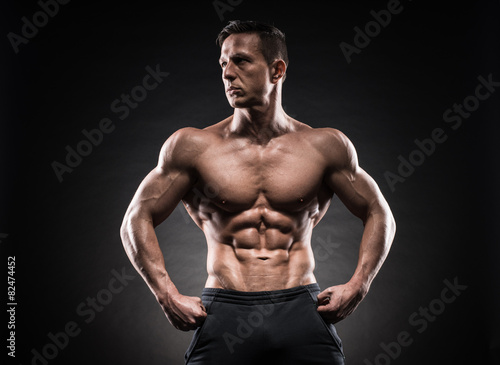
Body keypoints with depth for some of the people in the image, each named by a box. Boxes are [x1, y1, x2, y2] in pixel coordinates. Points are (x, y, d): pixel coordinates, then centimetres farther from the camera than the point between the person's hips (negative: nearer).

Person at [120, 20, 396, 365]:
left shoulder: (323, 146, 5)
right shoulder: (193, 146, 3)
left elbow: (380, 215, 13)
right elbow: (137, 220, 7)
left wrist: (357, 285, 1)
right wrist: (168, 296, -2)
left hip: (302, 311, 1)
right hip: (224, 311, 0)